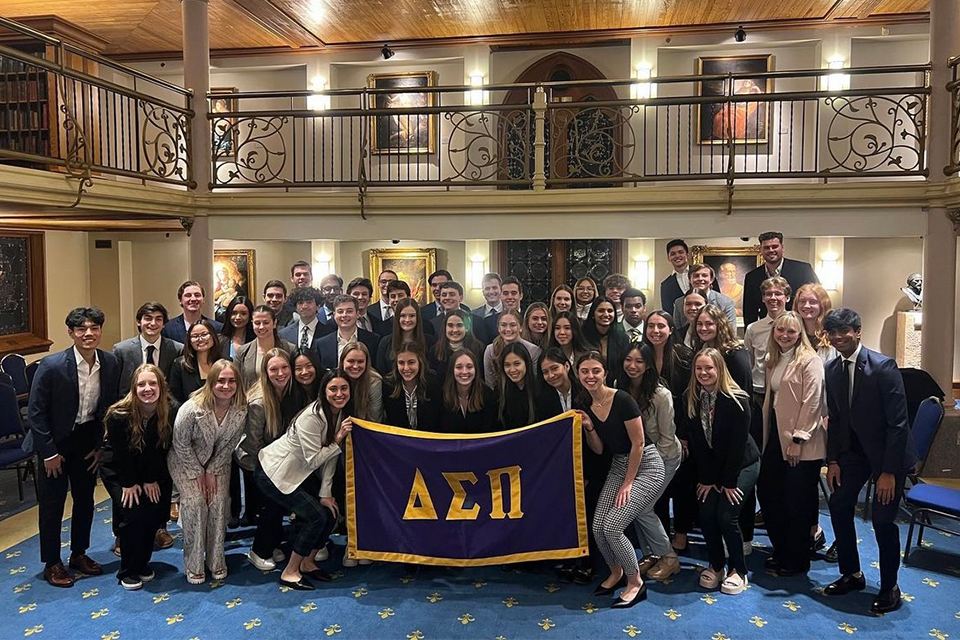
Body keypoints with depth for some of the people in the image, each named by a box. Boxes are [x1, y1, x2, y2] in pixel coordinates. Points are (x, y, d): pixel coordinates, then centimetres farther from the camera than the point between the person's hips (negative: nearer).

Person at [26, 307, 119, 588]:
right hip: (55, 442, -4)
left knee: (85, 500, 14)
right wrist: (49, 452, -13)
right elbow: (36, 411, -15)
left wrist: (100, 445, 1)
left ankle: (79, 554, 32)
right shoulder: (51, 365, -22)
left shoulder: (110, 364, -10)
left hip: (87, 441, 4)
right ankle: (51, 563, 22)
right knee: (52, 504, 6)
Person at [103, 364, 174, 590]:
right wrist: (129, 484, -12)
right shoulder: (118, 416, -25)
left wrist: (152, 480, -9)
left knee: (156, 512, -8)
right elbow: (120, 454, -16)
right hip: (121, 473, -3)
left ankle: (142, 563, 17)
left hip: (154, 474, 3)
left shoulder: (169, 412, -18)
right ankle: (128, 571, 3)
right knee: (133, 513, -16)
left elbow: (162, 450, -10)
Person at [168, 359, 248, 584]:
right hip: (185, 461, -3)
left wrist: (212, 472, -9)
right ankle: (193, 564, -4)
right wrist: (198, 473, -13)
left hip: (217, 462, 3)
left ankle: (216, 560, 5)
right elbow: (181, 444, -18)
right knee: (195, 502, -17)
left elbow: (229, 445, -7)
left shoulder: (241, 411, -19)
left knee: (219, 502, -10)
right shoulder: (193, 408, -30)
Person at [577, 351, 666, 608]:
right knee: (598, 527, -3)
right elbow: (598, 449, 6)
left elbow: (638, 444, -16)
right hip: (618, 465, 7)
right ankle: (616, 573, 25)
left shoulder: (622, 400, -22)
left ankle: (635, 582, 8)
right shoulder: (586, 405, -1)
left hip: (646, 466, -6)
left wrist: (628, 483, -11)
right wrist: (589, 427, -12)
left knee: (612, 526, -15)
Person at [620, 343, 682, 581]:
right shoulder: (620, 389, -11)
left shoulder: (661, 395, -26)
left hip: (665, 456, -5)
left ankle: (668, 557, 11)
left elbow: (667, 438, -17)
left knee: (641, 507, -9)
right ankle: (652, 554, 20)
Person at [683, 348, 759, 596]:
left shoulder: (737, 401, -21)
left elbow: (738, 443, -18)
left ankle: (738, 570, 6)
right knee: (706, 514, -8)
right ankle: (715, 566, 14)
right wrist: (706, 478, -6)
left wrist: (729, 481, -15)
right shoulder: (691, 400, -7)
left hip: (742, 464, -4)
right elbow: (696, 442, -5)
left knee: (726, 515, -14)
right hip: (710, 466, 4)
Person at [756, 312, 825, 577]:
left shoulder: (809, 361, -11)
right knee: (767, 493, 11)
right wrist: (767, 435, 12)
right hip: (775, 436, 8)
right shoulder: (773, 359, 12)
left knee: (797, 503, 3)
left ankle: (797, 560, 20)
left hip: (801, 444, -8)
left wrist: (798, 439, -19)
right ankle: (781, 550, 29)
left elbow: (812, 403, -16)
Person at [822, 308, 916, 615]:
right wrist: (833, 460, 2)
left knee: (883, 518, -4)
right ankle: (852, 574, 23)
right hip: (854, 449, 6)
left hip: (887, 451, -6)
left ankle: (889, 588, 16)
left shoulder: (884, 366, -20)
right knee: (839, 504, 5)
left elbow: (898, 423, -20)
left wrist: (888, 471, -20)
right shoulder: (832, 369, -2)